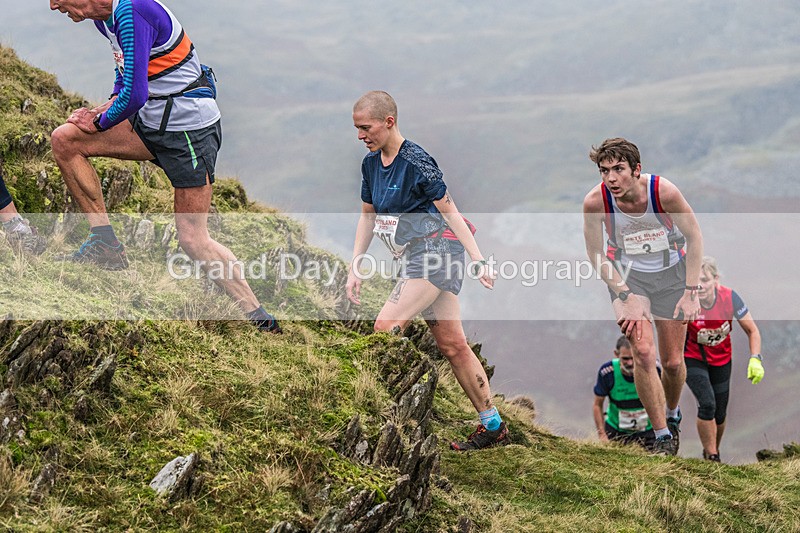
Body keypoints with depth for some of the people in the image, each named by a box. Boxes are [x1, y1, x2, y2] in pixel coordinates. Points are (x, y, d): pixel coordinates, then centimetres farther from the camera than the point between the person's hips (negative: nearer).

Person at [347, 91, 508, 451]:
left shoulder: (416, 162, -14)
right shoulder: (371, 164, 10)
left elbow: (449, 211, -10)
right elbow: (367, 217, 19)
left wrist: (479, 260, -11)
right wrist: (355, 268, 14)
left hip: (436, 249, -8)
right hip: (414, 257, 8)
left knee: (385, 329, -18)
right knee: (452, 345, 7)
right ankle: (493, 427, 12)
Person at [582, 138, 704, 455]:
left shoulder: (664, 191, -28)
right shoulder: (595, 202, -25)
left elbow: (694, 237, -12)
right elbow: (596, 256, -10)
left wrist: (691, 292, -15)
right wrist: (627, 297, -16)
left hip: (671, 272, 0)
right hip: (627, 275, 0)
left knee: (673, 362, 3)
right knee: (643, 351, -19)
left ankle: (672, 415, 36)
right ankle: (663, 437, -8)